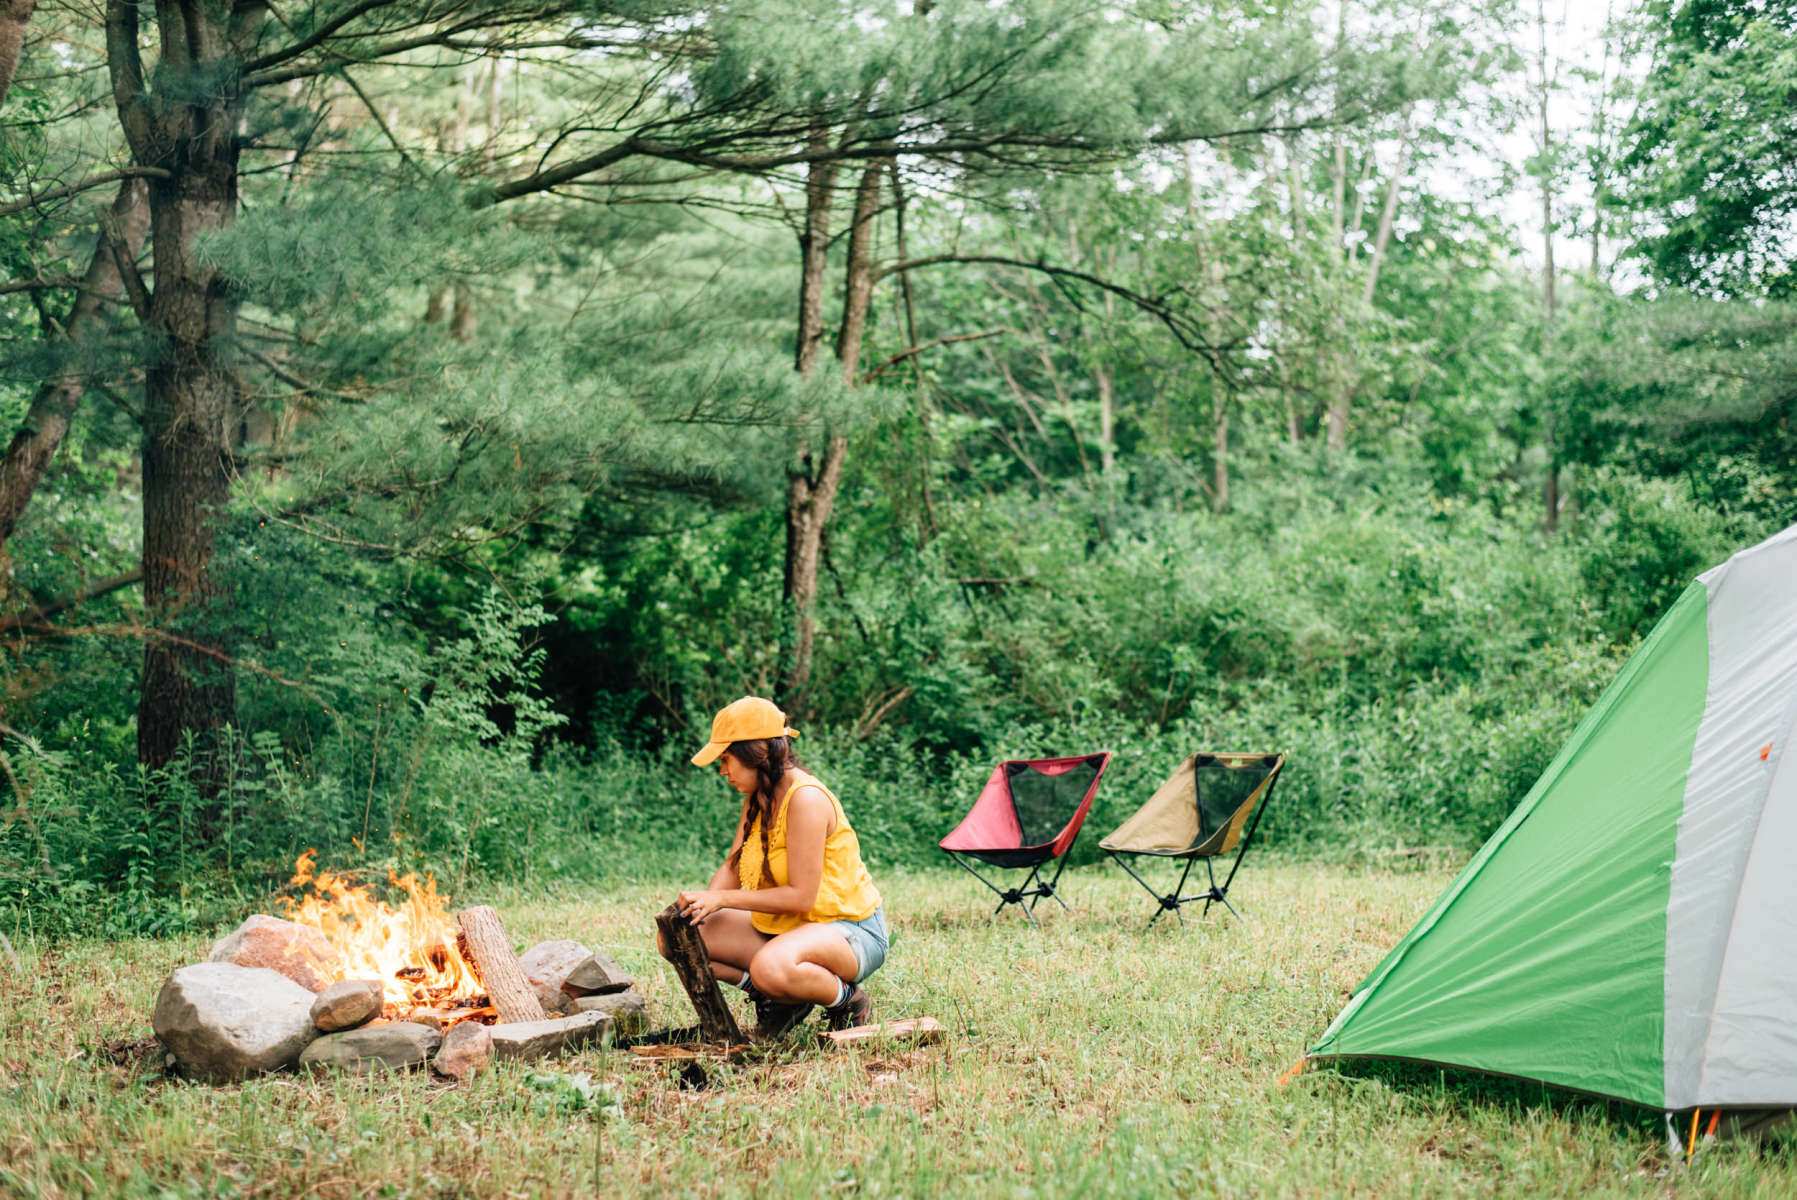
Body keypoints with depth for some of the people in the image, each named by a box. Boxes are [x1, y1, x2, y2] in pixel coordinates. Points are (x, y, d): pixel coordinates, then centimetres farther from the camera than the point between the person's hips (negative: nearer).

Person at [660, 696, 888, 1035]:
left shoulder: (806, 799, -23)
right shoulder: (757, 798, 5)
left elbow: (801, 896, -26)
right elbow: (733, 867, 8)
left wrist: (724, 898, -24)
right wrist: (705, 901, -13)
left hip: (849, 930, -9)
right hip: (782, 927, 9)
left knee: (772, 968, -42)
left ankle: (848, 1000, -12)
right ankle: (774, 995, 2)